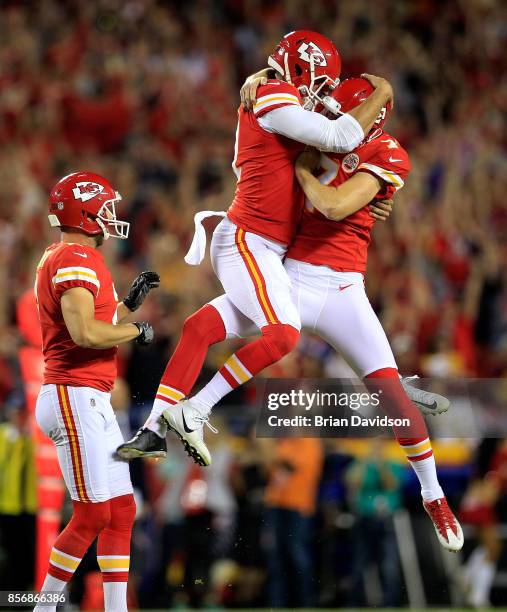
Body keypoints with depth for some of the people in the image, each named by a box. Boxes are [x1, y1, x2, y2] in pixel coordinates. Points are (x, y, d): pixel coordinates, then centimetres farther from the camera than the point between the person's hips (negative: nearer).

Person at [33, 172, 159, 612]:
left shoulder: (58, 259, 18)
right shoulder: (77, 259, -14)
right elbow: (86, 334, -26)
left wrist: (129, 303, 19)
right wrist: (138, 330, -11)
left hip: (92, 401, 10)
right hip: (77, 398, -10)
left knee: (121, 513, 8)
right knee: (93, 516, -8)